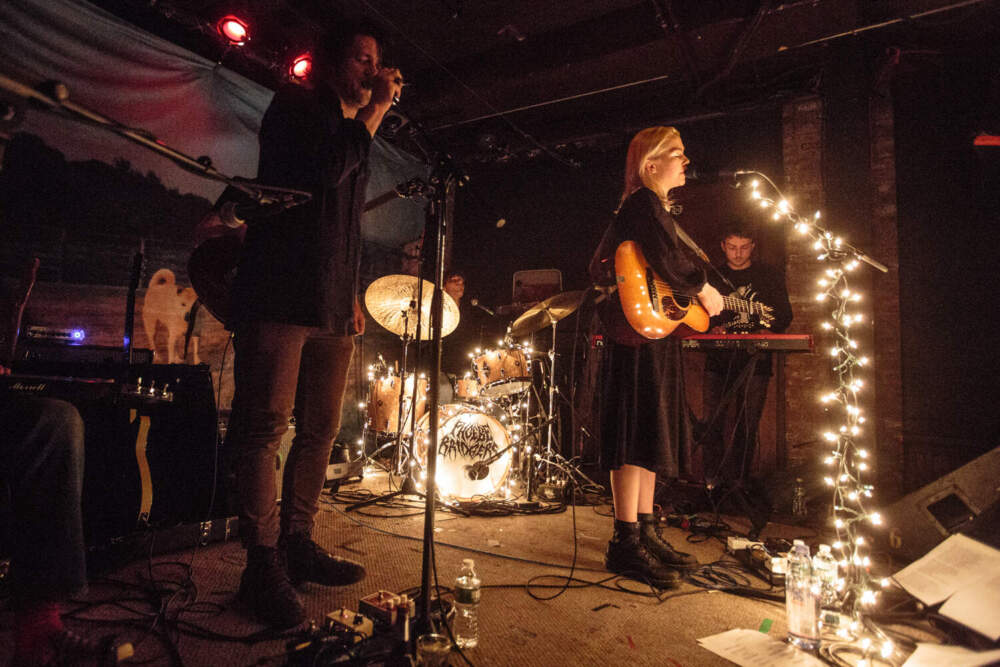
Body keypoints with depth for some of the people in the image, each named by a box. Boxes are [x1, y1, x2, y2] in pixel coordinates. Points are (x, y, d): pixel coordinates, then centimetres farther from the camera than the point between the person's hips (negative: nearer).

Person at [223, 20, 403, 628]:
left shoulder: (354, 131, 27)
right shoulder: (295, 106, 7)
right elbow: (326, 168, -15)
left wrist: (354, 294, 18)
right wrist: (375, 110, -3)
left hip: (333, 306, 8)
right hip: (280, 294, -7)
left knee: (321, 431, 7)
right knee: (265, 429, -7)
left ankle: (297, 543, 18)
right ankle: (263, 564, 2)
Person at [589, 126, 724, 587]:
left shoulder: (655, 205, 23)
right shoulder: (644, 202, -7)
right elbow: (668, 257, -24)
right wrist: (704, 289, -8)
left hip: (653, 334, 10)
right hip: (638, 334, -10)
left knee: (650, 433, 12)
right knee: (637, 435, -9)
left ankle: (646, 531, 22)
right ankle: (626, 544, 0)